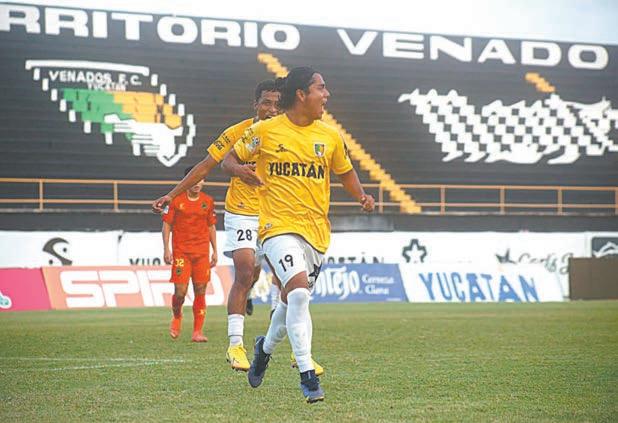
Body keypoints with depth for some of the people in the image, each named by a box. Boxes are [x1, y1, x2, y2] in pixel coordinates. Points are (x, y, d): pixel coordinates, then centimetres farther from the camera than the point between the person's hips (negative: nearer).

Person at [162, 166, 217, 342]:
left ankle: (197, 332, 1)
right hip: (180, 252, -3)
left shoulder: (208, 201, 9)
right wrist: (166, 249, -5)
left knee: (200, 291, -3)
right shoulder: (176, 200, 0)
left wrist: (215, 251, 12)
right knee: (180, 291, -9)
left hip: (202, 252, 3)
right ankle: (177, 317, 24)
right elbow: (167, 225, 2)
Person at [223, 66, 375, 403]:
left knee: (292, 299, 14)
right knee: (299, 292, -24)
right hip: (279, 226, -4)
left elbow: (345, 172, 22)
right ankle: (307, 374, -19)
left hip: (316, 230, 5)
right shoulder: (265, 131, -2)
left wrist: (361, 196, 3)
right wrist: (239, 170, -15)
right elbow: (230, 158, 8)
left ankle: (266, 346, 45)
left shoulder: (330, 136, 7)